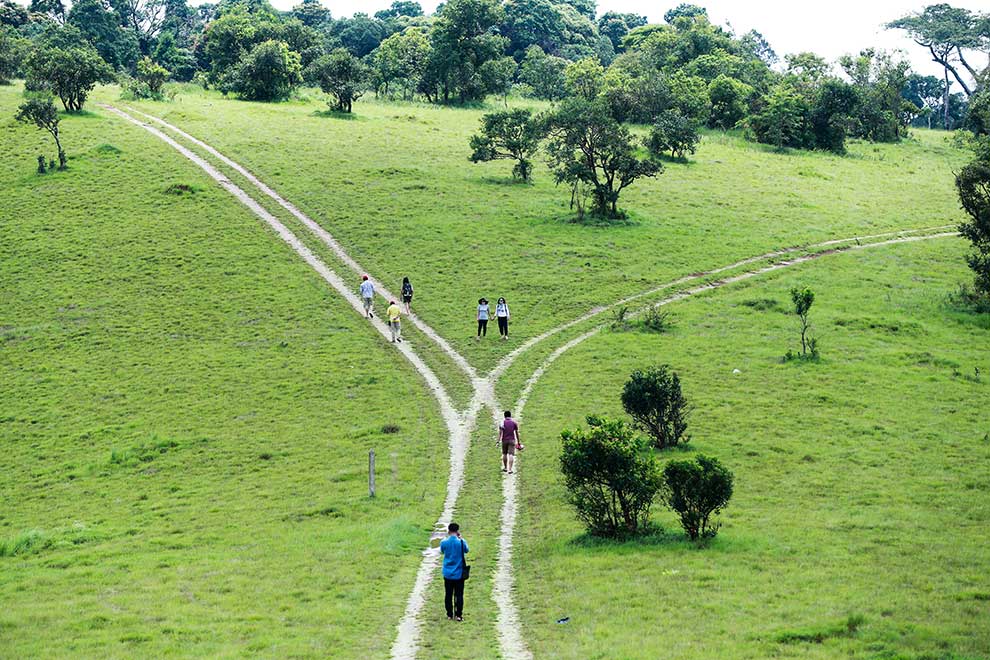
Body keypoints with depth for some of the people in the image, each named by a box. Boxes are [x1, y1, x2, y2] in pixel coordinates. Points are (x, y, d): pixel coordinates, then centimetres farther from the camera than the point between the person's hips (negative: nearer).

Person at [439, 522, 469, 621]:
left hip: (448, 573, 2)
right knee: (459, 595, 6)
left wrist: (448, 537, 13)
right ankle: (458, 615, 5)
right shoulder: (461, 542, -13)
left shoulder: (444, 542, -9)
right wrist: (460, 538, 9)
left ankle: (449, 614, 15)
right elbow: (467, 550, 7)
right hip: (459, 574, -1)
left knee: (448, 594, 11)